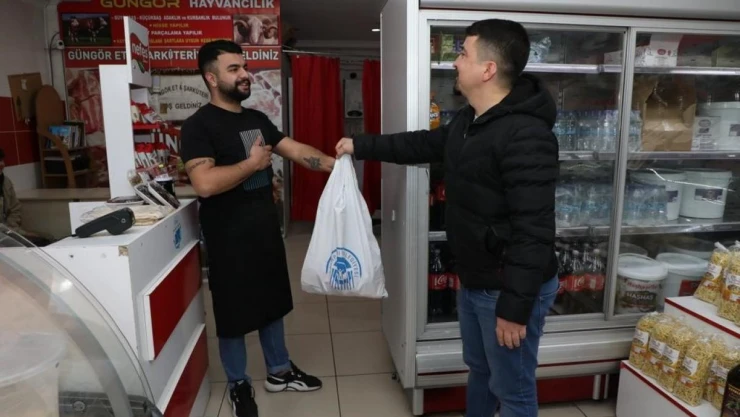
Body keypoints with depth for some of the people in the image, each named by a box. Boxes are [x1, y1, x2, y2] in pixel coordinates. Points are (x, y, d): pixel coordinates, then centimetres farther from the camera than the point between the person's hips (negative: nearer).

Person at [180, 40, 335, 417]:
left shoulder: (257, 119, 9)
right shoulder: (199, 125, -14)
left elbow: (296, 150, 4)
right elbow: (205, 184, -27)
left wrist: (336, 164, -10)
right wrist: (253, 163, -17)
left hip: (266, 231, 7)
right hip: (229, 240, -7)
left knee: (272, 302, 18)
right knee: (233, 313, 9)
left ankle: (279, 371, 37)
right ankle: (238, 384, 30)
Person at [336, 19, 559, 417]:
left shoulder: (525, 136, -26)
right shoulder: (467, 120, 7)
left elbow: (533, 230, -28)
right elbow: (424, 144, 22)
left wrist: (514, 308, -25)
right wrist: (361, 146, 23)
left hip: (508, 288, -9)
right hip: (473, 279, 9)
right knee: (478, 369, 27)